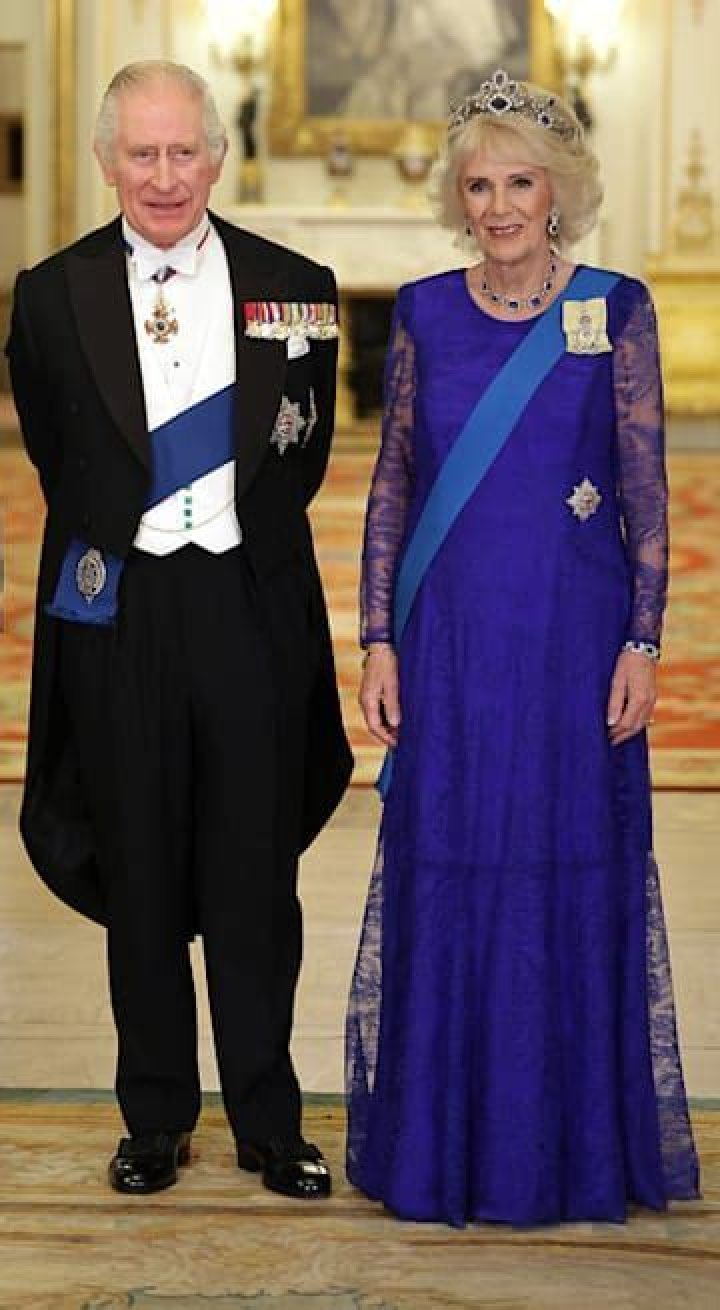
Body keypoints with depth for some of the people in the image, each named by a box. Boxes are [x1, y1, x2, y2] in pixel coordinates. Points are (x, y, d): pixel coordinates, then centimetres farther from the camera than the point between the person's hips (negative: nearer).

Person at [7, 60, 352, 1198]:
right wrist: (116, 538, 10)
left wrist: (250, 535, 8)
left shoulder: (293, 288, 2)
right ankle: (157, 1118, 22)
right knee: (140, 879, 9)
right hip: (118, 610, 0)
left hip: (251, 604, 0)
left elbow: (303, 457, 10)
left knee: (256, 879, 5)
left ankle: (269, 1123, 17)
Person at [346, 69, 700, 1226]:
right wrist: (378, 640, 1)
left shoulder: (615, 310, 0)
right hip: (450, 640, 2)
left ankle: (572, 1142, 19)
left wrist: (642, 643, -7)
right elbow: (392, 482, 7)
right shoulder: (424, 314, 6)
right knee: (446, 878, 5)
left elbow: (646, 491, 0)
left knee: (575, 877, 4)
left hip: (574, 633, -2)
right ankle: (446, 1141, 19)